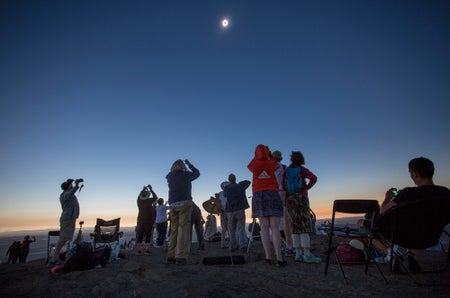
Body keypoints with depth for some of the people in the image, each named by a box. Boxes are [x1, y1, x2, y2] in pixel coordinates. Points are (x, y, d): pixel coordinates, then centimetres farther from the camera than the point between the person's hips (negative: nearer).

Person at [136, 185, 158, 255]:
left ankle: (138, 251, 8)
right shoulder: (149, 200, -10)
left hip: (140, 221, 3)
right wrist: (151, 189, 13)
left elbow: (139, 196, 21)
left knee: (139, 236, 8)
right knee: (148, 236, 3)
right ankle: (147, 250, 1)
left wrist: (143, 189, 32)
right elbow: (155, 197, 8)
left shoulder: (139, 201, -1)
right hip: (149, 221, -3)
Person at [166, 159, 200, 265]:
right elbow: (197, 173, 16)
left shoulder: (169, 176, 10)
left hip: (172, 205, 5)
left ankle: (171, 256, 14)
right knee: (183, 229, -5)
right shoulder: (186, 174, -2)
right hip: (184, 203, -5)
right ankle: (181, 257, -7)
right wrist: (189, 164, 27)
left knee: (174, 230, 11)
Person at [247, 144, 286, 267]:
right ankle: (279, 258, -8)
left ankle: (268, 257, -1)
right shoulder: (271, 163, 4)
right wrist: (269, 154, 34)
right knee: (275, 228, -4)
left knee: (264, 227, 1)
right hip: (272, 195, -1)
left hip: (258, 196, 1)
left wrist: (257, 155, 32)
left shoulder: (253, 165, 3)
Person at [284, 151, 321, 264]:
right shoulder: (302, 169, 0)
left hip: (289, 199, 4)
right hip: (301, 198, -4)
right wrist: (306, 187, -3)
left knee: (296, 226, 5)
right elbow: (314, 178, -15)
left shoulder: (287, 170, 9)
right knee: (305, 225, -7)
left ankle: (298, 254, 5)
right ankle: (307, 254, -12)